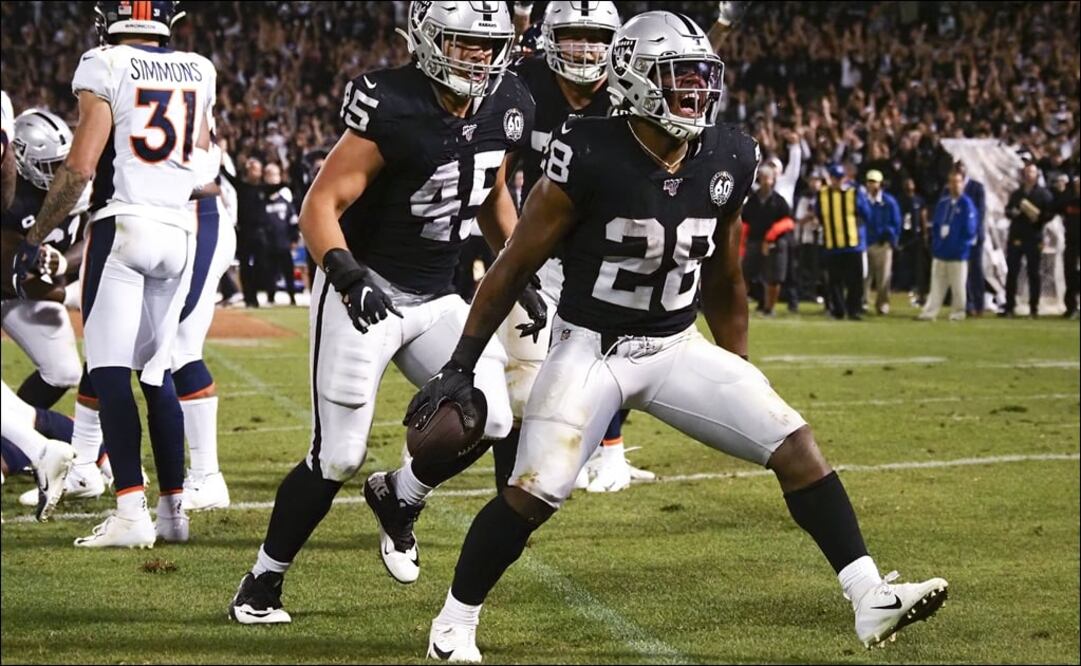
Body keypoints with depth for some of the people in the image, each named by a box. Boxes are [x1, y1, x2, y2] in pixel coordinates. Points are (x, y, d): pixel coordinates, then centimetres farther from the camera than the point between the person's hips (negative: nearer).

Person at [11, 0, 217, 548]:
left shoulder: (105, 67, -7)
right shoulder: (199, 72, 10)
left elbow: (80, 167, -10)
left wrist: (35, 237, -3)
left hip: (121, 227, -5)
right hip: (179, 231, 6)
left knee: (110, 372, -5)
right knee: (157, 373, 13)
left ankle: (132, 512, -13)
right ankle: (173, 509, 14)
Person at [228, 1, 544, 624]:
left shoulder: (506, 108, -1)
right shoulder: (394, 110, -22)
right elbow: (321, 205, -21)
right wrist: (347, 275, -36)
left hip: (437, 298, 6)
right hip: (364, 293, -6)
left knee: (490, 419, -12)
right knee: (339, 458, -6)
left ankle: (400, 497, 17)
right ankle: (263, 582, 14)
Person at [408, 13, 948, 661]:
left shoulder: (726, 161, -4)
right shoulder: (592, 157, -20)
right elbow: (515, 267, -10)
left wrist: (742, 378, 18)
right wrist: (461, 366, -9)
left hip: (677, 348, 5)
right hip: (590, 349, -5)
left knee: (795, 444, -8)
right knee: (533, 493, -17)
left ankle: (870, 601, -5)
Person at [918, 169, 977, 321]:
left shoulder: (966, 204, -7)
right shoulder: (942, 203, 11)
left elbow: (969, 230, -9)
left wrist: (961, 245, -9)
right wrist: (935, 243, 4)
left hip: (958, 255, -5)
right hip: (940, 252, 5)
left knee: (958, 286, 1)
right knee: (936, 286, 6)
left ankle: (957, 313, 9)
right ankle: (929, 312, 6)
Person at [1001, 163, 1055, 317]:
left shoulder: (1043, 193, 1)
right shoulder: (1017, 193, 15)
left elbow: (1050, 213, -3)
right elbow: (1007, 210, 18)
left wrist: (1039, 217, -21)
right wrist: (1012, 212, -4)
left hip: (1034, 239, -4)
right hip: (1015, 237, 4)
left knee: (1033, 273, 1)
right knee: (1011, 272, 2)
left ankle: (1034, 308, 6)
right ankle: (1009, 307, 6)